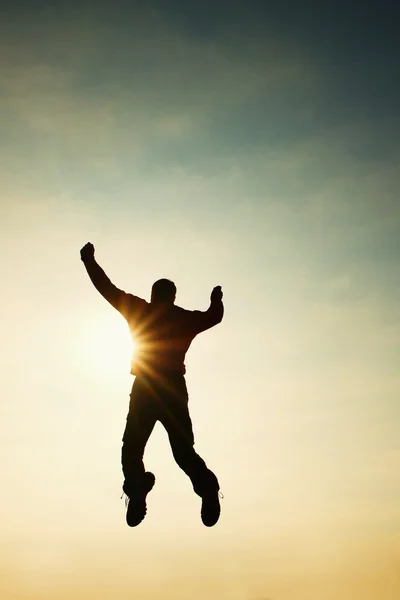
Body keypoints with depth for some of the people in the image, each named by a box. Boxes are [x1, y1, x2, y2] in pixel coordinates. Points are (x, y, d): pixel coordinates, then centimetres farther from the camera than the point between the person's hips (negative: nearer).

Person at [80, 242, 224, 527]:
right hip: (174, 388, 2)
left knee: (132, 448, 5)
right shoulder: (186, 318, 12)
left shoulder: (140, 310, 6)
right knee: (183, 450, 7)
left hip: (145, 389, -2)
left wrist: (89, 260, 24)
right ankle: (207, 488, -17)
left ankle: (137, 492, -18)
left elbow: (108, 289, 11)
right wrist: (216, 300, 49)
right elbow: (214, 316, 29)